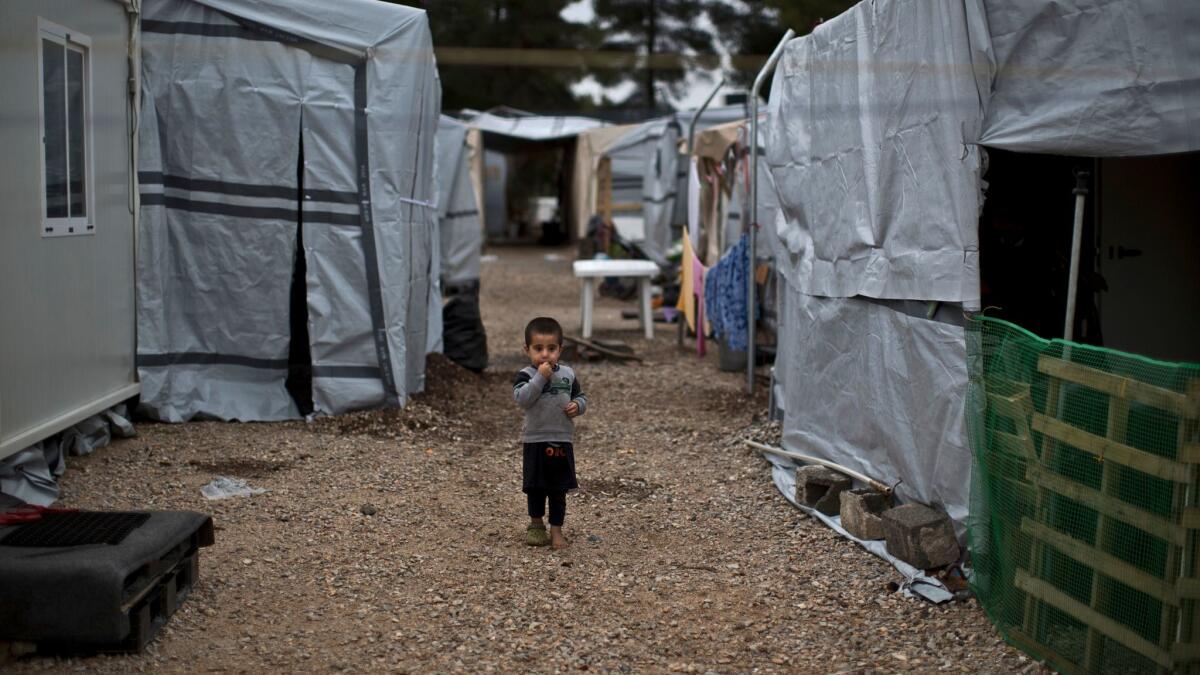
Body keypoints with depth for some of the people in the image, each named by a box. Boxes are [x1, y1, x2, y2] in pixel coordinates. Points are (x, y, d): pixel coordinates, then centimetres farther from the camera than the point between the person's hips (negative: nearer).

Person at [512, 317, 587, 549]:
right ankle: (536, 524, 29)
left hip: (562, 440, 3)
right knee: (536, 487, 10)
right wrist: (541, 377, -27)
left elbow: (580, 396, 14)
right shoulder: (526, 375, -9)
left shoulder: (568, 373, 3)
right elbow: (522, 399, -25)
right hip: (536, 440, -2)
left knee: (559, 489, 7)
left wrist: (578, 406, -9)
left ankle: (556, 530, 16)